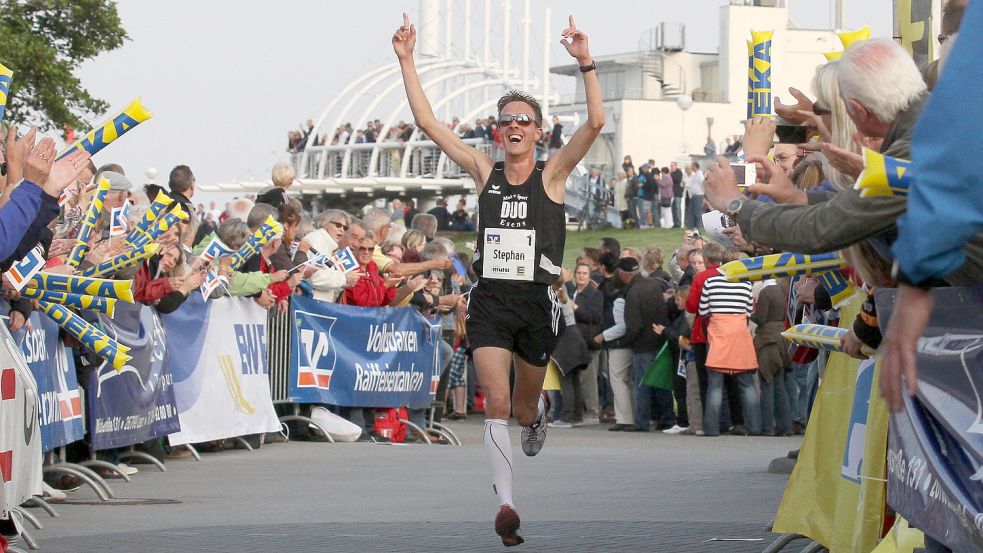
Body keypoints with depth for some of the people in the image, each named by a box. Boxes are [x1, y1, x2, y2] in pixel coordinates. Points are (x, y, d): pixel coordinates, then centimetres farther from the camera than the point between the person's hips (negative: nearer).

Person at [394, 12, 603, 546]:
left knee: (524, 406, 15)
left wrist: (585, 62, -24)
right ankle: (506, 503, -21)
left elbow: (595, 122, -15)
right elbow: (427, 122, 2)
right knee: (496, 404, -15)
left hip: (537, 301, 0)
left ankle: (537, 413, 54)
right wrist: (406, 62, -3)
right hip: (490, 301, 0)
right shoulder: (485, 171, 5)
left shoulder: (552, 173, -1)